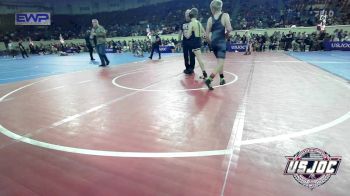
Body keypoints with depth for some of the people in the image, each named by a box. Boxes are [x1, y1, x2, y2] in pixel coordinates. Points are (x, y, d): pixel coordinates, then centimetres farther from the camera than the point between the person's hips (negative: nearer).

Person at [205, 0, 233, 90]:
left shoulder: (210, 19, 5)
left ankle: (222, 79, 28)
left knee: (220, 62, 20)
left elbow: (207, 33, 6)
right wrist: (226, 34, 7)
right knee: (220, 64, -7)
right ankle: (209, 80, -22)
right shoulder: (225, 15, -5)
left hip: (213, 42, 5)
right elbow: (229, 29, -15)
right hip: (221, 42, -5)